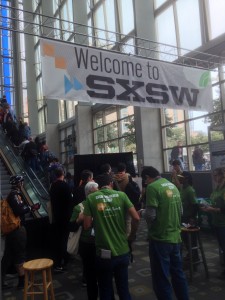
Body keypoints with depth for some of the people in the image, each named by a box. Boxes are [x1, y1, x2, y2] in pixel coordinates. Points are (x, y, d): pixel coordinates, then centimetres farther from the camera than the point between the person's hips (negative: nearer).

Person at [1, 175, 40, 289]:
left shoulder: (12, 194, 13)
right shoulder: (15, 194, -17)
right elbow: (19, 209, -27)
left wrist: (31, 208, 11)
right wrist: (30, 207, -11)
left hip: (12, 229, 9)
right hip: (17, 229, -9)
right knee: (19, 255, 2)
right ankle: (22, 281, 14)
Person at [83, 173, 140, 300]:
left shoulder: (91, 198, -5)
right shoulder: (121, 195, -2)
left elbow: (87, 225, -7)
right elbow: (136, 218, -9)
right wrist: (132, 236, 7)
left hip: (104, 253, -2)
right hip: (123, 251, 2)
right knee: (124, 289, 20)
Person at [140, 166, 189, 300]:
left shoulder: (152, 187, -15)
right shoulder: (173, 186, 9)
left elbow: (151, 215, -20)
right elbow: (180, 211, 16)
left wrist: (143, 212, 0)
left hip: (160, 238, -8)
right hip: (175, 237, 8)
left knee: (161, 279, 5)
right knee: (178, 273, 20)